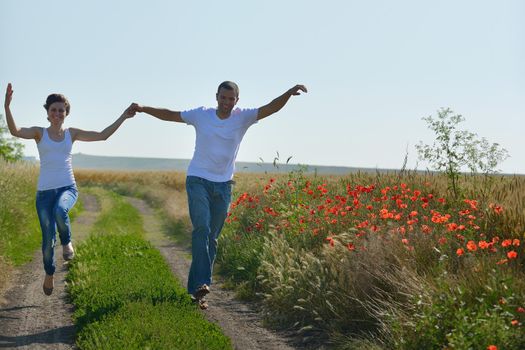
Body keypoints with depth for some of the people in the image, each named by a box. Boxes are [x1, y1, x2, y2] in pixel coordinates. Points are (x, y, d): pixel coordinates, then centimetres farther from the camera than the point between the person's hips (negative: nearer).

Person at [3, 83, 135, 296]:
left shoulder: (72, 134, 8)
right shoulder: (39, 133, 2)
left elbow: (103, 136, 8)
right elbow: (15, 131, -17)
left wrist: (123, 117, 5)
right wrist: (7, 106, -31)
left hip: (68, 188, 0)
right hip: (45, 191, 0)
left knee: (60, 210, -37)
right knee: (48, 238, 1)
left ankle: (67, 242, -6)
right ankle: (49, 273, 29)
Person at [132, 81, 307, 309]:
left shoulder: (243, 118, -1)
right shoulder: (201, 115, 0)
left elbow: (271, 108, -12)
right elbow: (170, 115, 10)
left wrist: (289, 93, -27)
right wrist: (143, 109, 5)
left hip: (223, 185, 2)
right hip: (198, 180, -2)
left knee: (212, 238, 6)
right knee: (202, 228, -21)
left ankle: (195, 287, 15)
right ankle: (202, 283, -27)